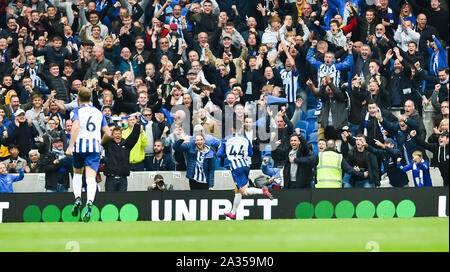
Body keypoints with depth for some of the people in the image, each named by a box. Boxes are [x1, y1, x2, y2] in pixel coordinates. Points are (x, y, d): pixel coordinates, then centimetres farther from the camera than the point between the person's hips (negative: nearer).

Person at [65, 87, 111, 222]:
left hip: (80, 146, -1)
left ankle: (77, 198, 2)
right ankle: (90, 202, -33)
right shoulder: (98, 112, 15)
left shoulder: (76, 111, 3)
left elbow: (75, 127, -16)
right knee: (91, 177, -8)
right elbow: (108, 133, 14)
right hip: (95, 148, 1)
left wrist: (70, 146, -21)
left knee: (77, 173, 23)